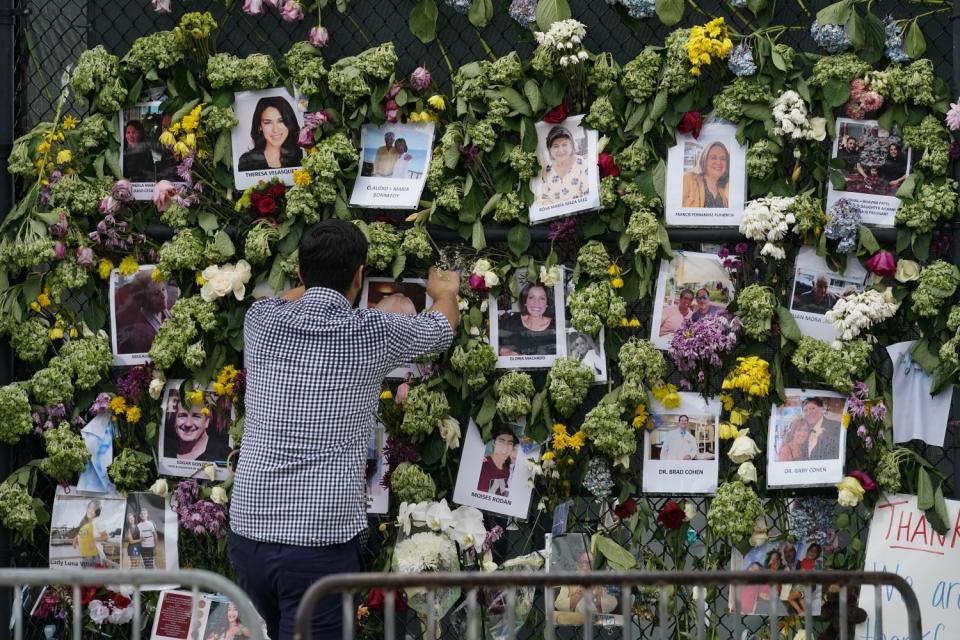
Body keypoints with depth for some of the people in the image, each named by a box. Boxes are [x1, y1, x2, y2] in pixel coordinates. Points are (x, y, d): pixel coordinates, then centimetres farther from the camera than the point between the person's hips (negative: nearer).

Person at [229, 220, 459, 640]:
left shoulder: (260, 321, 4)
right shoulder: (372, 334, -3)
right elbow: (442, 327, 21)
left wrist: (318, 278, 51)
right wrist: (445, 292, 43)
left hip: (248, 531, 5)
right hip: (321, 541, -5)